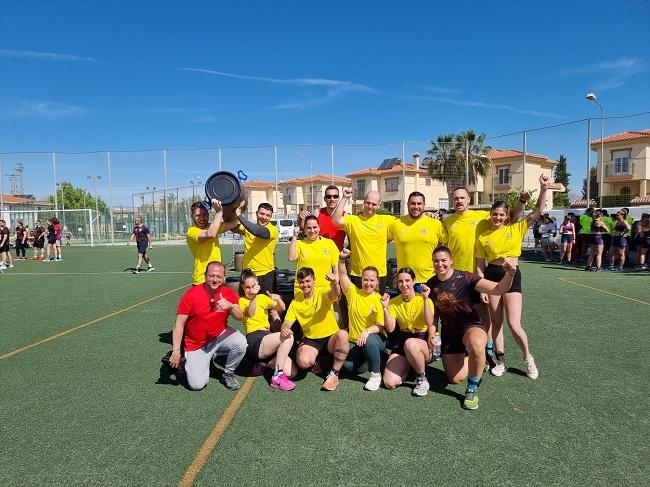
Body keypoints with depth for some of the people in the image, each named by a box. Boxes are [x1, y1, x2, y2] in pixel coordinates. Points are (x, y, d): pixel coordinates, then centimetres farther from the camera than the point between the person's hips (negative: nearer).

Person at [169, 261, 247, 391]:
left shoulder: (229, 294, -7)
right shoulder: (191, 294, -14)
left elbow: (239, 317, -16)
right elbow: (179, 324, -11)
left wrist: (230, 306, -37)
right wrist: (176, 351, -17)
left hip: (220, 337, 2)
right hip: (196, 345, -1)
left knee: (241, 343, -29)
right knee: (196, 384, -14)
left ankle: (228, 374, -1)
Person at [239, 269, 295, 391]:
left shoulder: (263, 297, 19)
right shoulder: (242, 301, 2)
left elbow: (282, 308, 13)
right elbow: (250, 314, -21)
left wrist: (278, 299, -9)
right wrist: (253, 297, -39)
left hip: (267, 338, 6)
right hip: (254, 341, -6)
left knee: (291, 372, -9)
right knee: (288, 336, -29)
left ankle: (263, 363, 14)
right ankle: (277, 378, -22)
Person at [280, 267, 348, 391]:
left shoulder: (323, 293, -5)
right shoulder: (296, 302, 4)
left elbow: (336, 294, -29)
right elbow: (287, 323, 1)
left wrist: (334, 283, -54)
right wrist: (284, 328, -25)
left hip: (330, 338, -1)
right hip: (310, 339, 1)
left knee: (343, 334, -36)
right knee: (303, 361, -33)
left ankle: (334, 374, -20)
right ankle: (314, 363, 7)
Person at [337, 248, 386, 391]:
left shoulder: (379, 300, -7)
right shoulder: (353, 293, 0)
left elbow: (381, 326, -13)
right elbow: (343, 276, -15)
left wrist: (367, 331, -32)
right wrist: (342, 260, -32)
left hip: (375, 339, -3)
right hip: (353, 340, 3)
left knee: (369, 340, -37)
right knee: (349, 366, -20)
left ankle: (376, 374, -14)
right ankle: (363, 357, 17)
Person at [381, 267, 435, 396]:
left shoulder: (423, 300, -5)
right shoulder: (394, 302, 5)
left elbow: (429, 323, -22)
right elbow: (390, 328, -4)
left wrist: (425, 299, -26)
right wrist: (385, 308, -16)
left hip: (423, 341, -3)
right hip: (402, 341, 3)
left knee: (410, 344, -42)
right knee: (389, 383, -17)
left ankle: (422, 378, -13)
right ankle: (409, 366, 16)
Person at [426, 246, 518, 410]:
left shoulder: (464, 277, -18)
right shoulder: (431, 284, -4)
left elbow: (498, 289, -25)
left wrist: (509, 273, -44)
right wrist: (431, 331, -6)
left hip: (471, 325, -4)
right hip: (449, 331, 4)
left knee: (476, 346, -42)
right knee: (456, 379, 4)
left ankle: (472, 389, -15)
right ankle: (467, 360, 39)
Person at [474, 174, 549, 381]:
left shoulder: (516, 229, 2)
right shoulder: (483, 237, 2)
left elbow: (537, 211, -6)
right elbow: (480, 266, 5)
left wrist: (543, 188, -16)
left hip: (512, 275, -1)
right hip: (492, 276, 2)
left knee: (514, 325, -7)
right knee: (496, 322, 8)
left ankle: (528, 359, 19)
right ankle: (500, 361, 25)